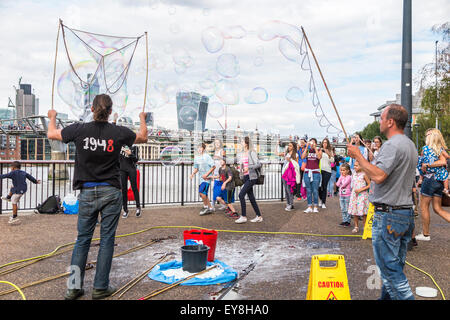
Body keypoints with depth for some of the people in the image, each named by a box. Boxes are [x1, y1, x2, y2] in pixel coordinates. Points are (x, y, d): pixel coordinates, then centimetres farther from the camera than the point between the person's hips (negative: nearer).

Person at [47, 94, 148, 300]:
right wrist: (142, 118, 32)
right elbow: (143, 138, 14)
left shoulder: (79, 130, -6)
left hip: (87, 192, 1)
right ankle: (100, 288, 13)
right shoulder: (119, 132, -7)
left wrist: (52, 117, 33)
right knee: (107, 239, 7)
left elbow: (51, 134, 13)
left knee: (83, 238, 13)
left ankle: (73, 287, 16)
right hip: (111, 192, -1)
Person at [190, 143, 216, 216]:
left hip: (207, 177, -7)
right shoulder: (196, 157, 11)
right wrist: (193, 174, 1)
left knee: (202, 191, -21)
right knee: (203, 194, 9)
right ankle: (211, 208, 22)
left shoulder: (207, 156, -9)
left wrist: (207, 174, -16)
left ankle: (206, 207, -4)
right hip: (201, 178, 8)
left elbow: (213, 166, -9)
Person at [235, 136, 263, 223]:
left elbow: (258, 164, -14)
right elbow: (235, 160, 26)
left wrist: (249, 168, -26)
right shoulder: (241, 154, 13)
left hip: (252, 177, -8)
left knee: (241, 194, -14)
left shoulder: (252, 152, -8)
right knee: (251, 197, 8)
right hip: (245, 177, 8)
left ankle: (243, 216, -8)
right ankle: (259, 216, 17)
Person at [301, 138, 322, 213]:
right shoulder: (307, 150, 9)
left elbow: (319, 157, -14)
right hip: (307, 172, 2)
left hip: (316, 172, -2)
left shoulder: (319, 150, 5)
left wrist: (315, 148, -11)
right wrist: (307, 147, -7)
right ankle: (309, 207, 11)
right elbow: (303, 157, -7)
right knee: (308, 190, 5)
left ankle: (315, 207, 9)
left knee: (315, 190, -1)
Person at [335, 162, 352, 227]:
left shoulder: (349, 177, -10)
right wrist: (341, 177, -1)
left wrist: (341, 185, -1)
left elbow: (344, 184, -20)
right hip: (341, 195, 7)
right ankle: (344, 220, 19)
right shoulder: (341, 177, 9)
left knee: (347, 209, 0)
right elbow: (337, 184, -1)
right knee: (343, 209, 11)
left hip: (347, 195, -7)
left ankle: (348, 221, 6)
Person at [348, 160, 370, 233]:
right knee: (354, 211, 6)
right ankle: (356, 226, 17)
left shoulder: (364, 174, -8)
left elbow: (369, 185, -8)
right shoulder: (353, 174, 9)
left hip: (362, 195, -5)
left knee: (363, 211, -2)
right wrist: (354, 190, 6)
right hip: (354, 194, 5)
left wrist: (361, 189, -14)